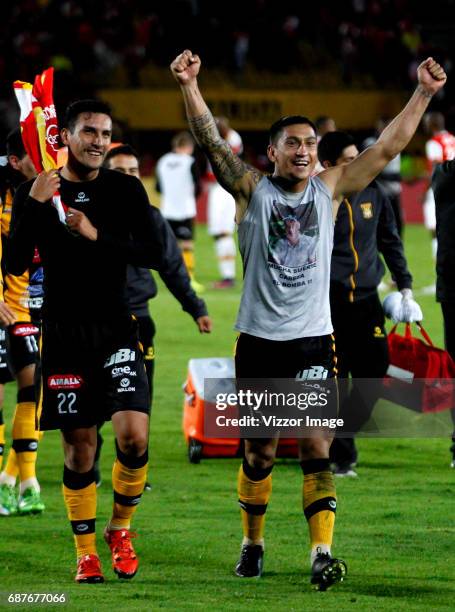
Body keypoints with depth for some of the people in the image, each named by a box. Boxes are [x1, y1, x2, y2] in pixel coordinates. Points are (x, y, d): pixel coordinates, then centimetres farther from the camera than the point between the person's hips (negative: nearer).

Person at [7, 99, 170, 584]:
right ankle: (86, 552, 14)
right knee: (79, 448, 1)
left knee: (134, 435, -14)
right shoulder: (34, 193, 1)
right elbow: (14, 265, -6)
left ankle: (119, 529, 10)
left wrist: (97, 236, -15)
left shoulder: (125, 190, 3)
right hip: (63, 334, 0)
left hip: (115, 330, 0)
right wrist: (35, 205, -16)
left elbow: (155, 253, -4)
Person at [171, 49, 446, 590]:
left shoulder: (329, 189, 6)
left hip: (313, 340, 1)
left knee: (315, 448, -8)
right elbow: (211, 142, -11)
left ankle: (322, 554, -13)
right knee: (260, 451, 8)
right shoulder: (252, 190, 0)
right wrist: (189, 88, -25)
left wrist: (423, 94, -2)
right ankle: (252, 543, 25)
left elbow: (387, 147, 5)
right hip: (259, 341, -1)